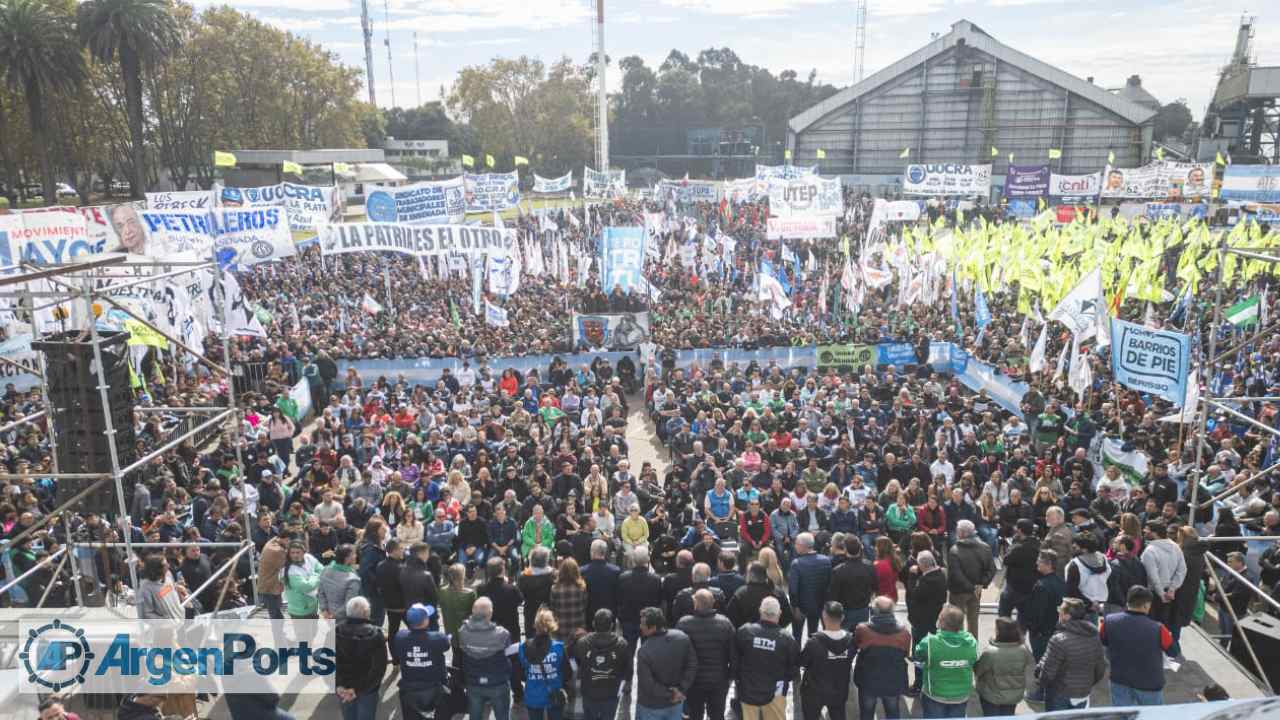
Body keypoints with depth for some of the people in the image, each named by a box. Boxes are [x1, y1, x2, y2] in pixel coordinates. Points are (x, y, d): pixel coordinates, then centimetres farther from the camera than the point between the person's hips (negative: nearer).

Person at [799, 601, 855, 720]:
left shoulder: (814, 642, -31)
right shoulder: (851, 640, -17)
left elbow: (801, 662, -15)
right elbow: (850, 662, 0)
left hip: (814, 692, -3)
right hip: (839, 692, 3)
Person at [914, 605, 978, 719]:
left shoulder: (930, 642, -31)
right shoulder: (971, 642, -22)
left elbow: (917, 657, -11)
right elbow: (974, 662, -2)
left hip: (935, 695, -2)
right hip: (961, 695, 3)